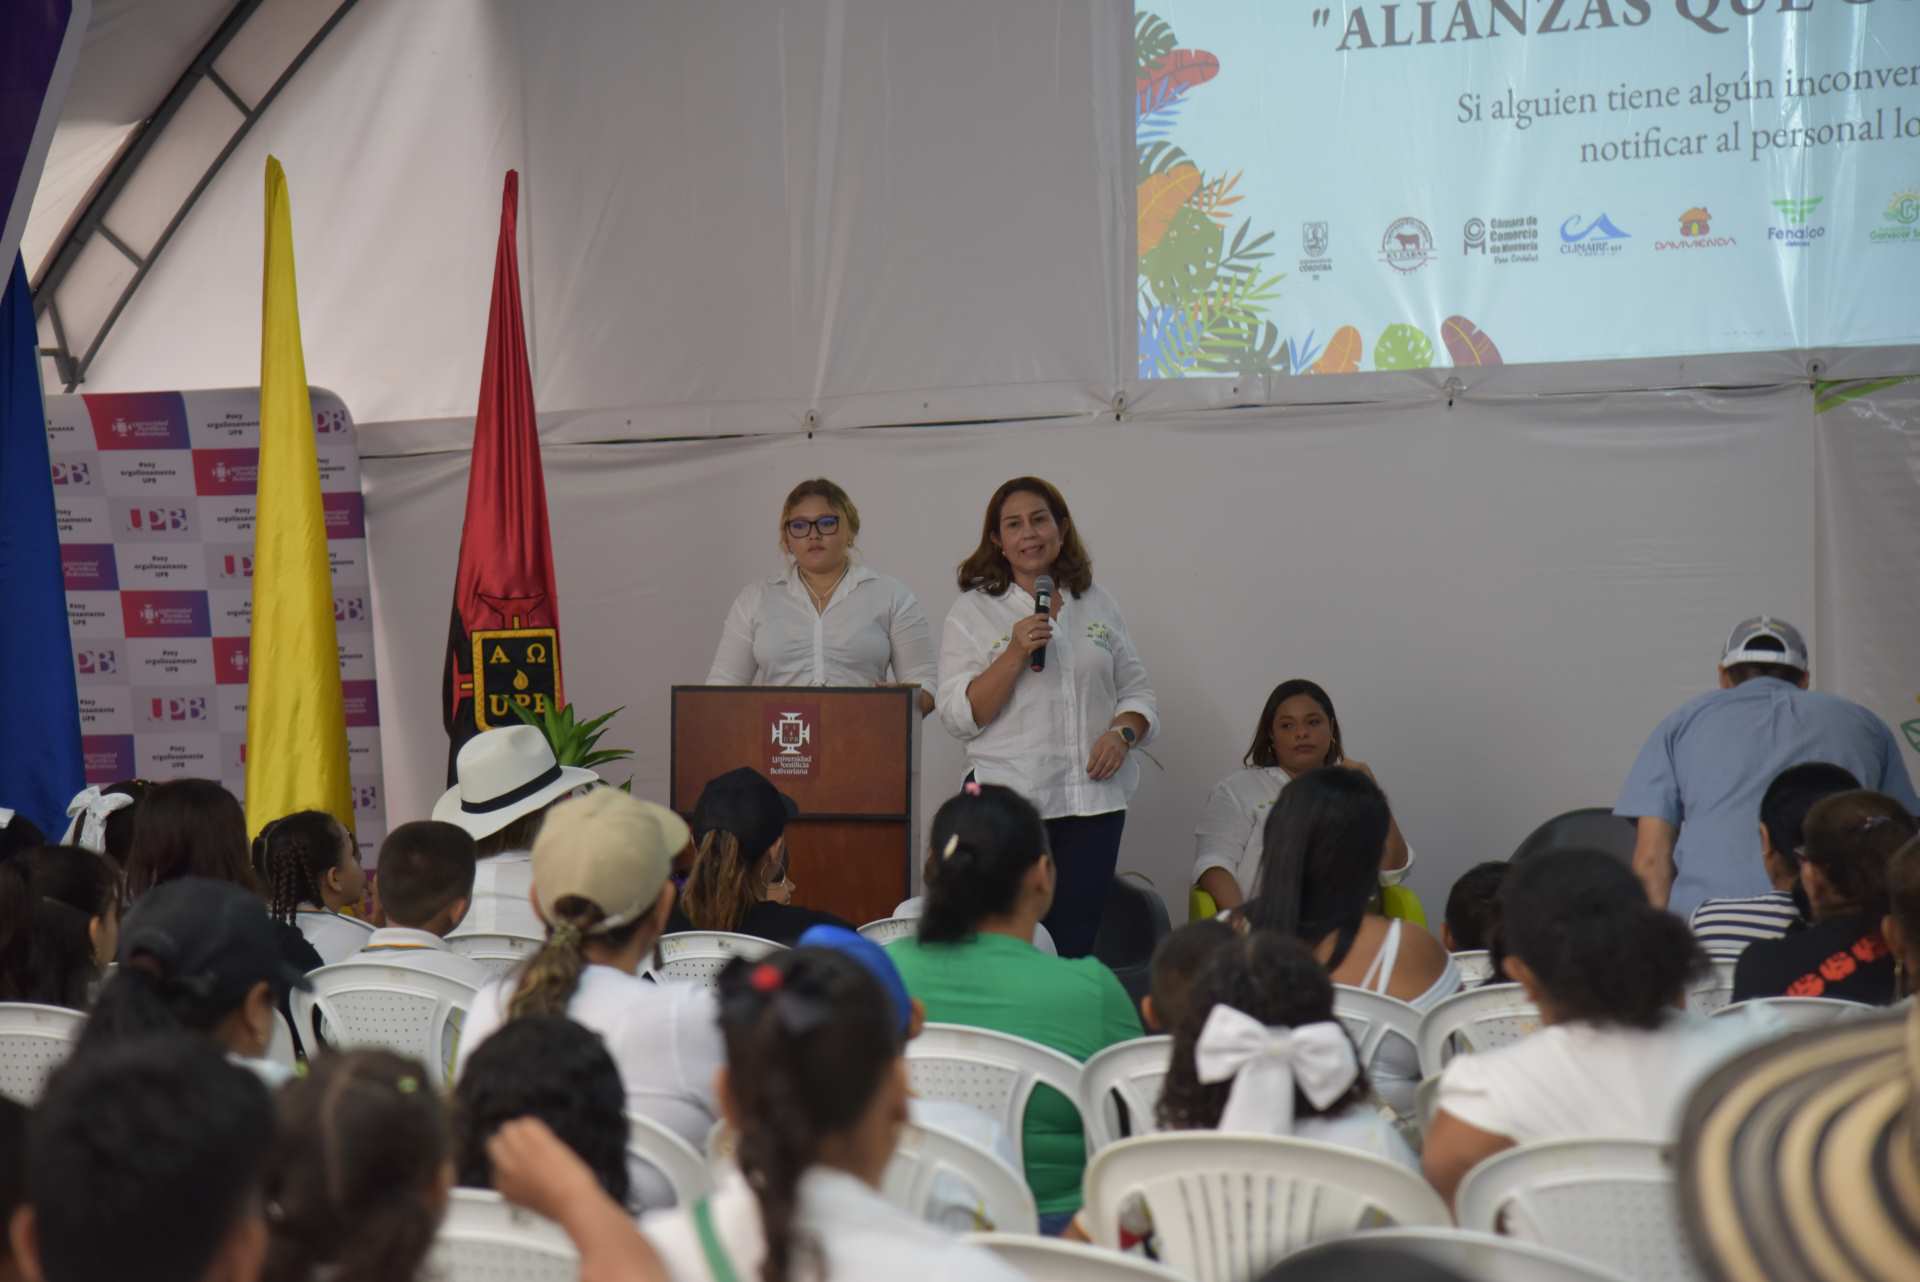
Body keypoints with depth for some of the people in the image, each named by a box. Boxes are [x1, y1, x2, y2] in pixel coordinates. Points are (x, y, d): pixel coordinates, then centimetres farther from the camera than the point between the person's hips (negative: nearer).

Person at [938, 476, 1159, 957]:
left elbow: (1136, 691, 18)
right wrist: (1016, 654, -15)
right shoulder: (973, 611, 3)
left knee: (1076, 944, 2)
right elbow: (959, 716, -4)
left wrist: (1123, 732, -3)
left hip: (1095, 800, 3)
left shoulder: (1097, 604, 14)